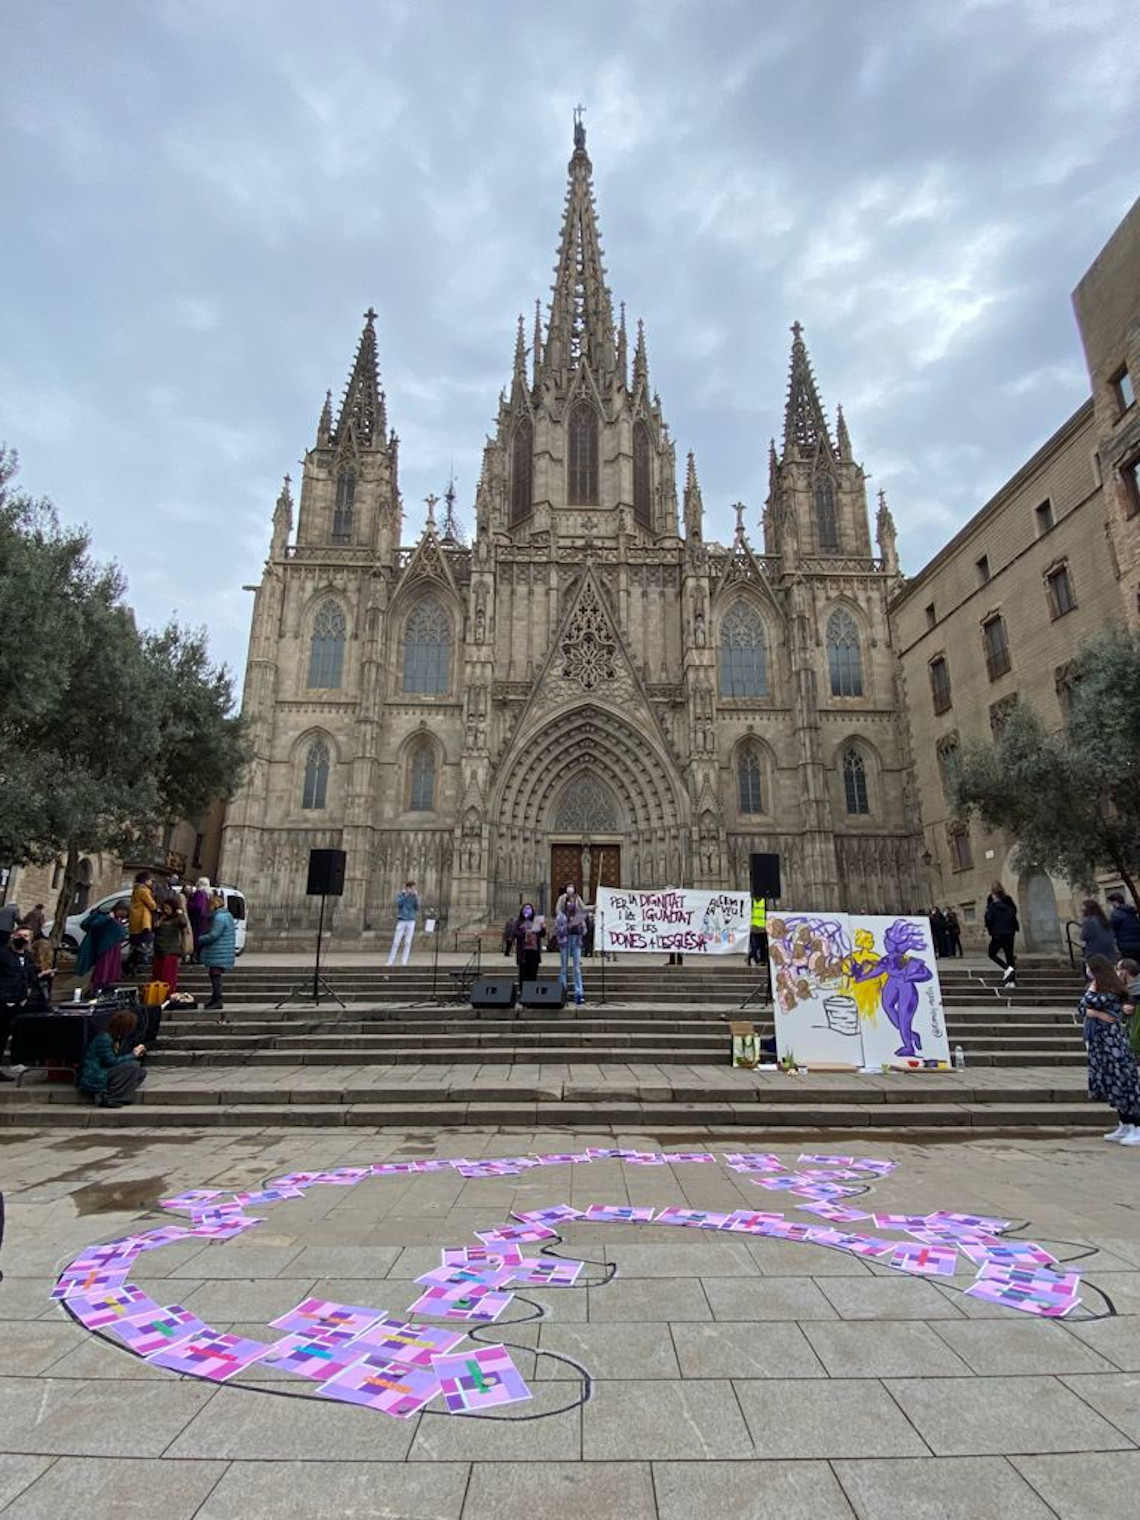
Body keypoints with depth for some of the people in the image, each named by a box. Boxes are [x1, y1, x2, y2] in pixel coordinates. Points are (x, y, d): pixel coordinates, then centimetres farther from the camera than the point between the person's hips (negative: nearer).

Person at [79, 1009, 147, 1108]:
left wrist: (137, 1053, -2)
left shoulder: (117, 1038, 9)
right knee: (133, 1066, -22)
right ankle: (107, 1098, -20)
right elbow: (112, 1062, -21)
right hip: (94, 1080, -9)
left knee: (142, 1071, 1)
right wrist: (133, 1055, -10)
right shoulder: (103, 1038, -18)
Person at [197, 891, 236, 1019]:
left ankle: (217, 1000, -5)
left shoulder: (219, 917, -18)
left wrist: (199, 940, -5)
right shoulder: (228, 915, 15)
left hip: (218, 954, -10)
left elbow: (213, 935, -21)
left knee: (215, 975, -7)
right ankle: (215, 999, 21)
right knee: (216, 975, 15)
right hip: (224, 954, 10)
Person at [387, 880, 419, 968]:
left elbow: (417, 908, -4)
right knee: (396, 942, -2)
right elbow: (399, 904, -16)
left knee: (408, 943, 1)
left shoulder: (415, 896, 5)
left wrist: (416, 897, -13)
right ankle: (390, 961, 5)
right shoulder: (400, 895, 1)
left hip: (411, 921, 2)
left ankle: (404, 962, 5)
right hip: (401, 921, -2)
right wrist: (406, 894, -19)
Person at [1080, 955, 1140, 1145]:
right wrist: (1099, 1013, -9)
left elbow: (1088, 1003, -21)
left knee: (1122, 1085, -4)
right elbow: (1081, 1007, 7)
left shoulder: (1112, 991, -16)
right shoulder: (1099, 989, 11)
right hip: (1100, 1044, 9)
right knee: (1113, 1085, 13)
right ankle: (1123, 1127, 21)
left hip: (1113, 1044, -9)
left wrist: (1093, 984, -10)